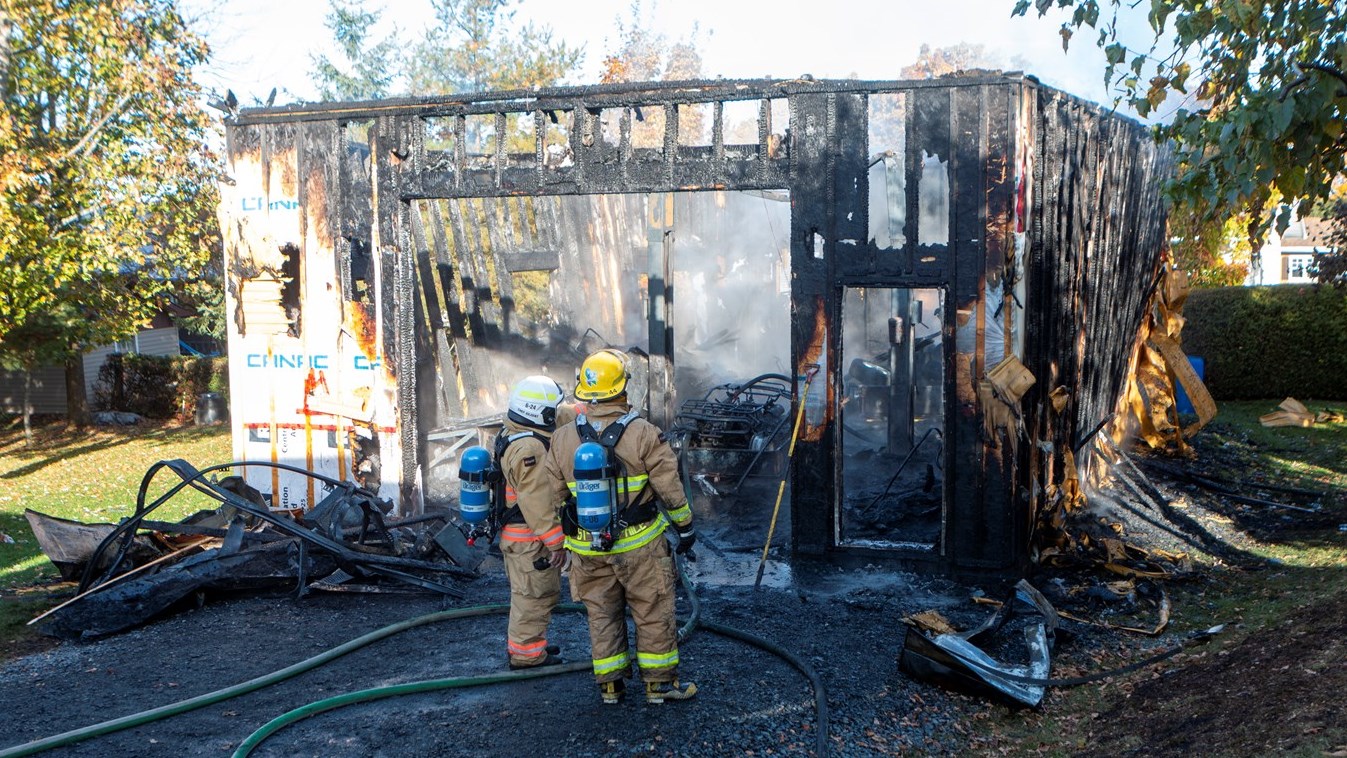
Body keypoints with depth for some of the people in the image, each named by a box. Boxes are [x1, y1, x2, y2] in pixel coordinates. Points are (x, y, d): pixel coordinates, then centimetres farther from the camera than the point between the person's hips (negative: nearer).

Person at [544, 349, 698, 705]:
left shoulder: (563, 439, -2)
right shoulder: (642, 434, -13)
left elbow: (555, 494, 4)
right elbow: (670, 487, -9)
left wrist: (560, 537, 18)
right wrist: (685, 526, 4)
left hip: (587, 548, 4)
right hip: (639, 543, -3)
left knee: (602, 614, 14)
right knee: (654, 612, 8)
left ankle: (609, 684, 21)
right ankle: (660, 682, 16)